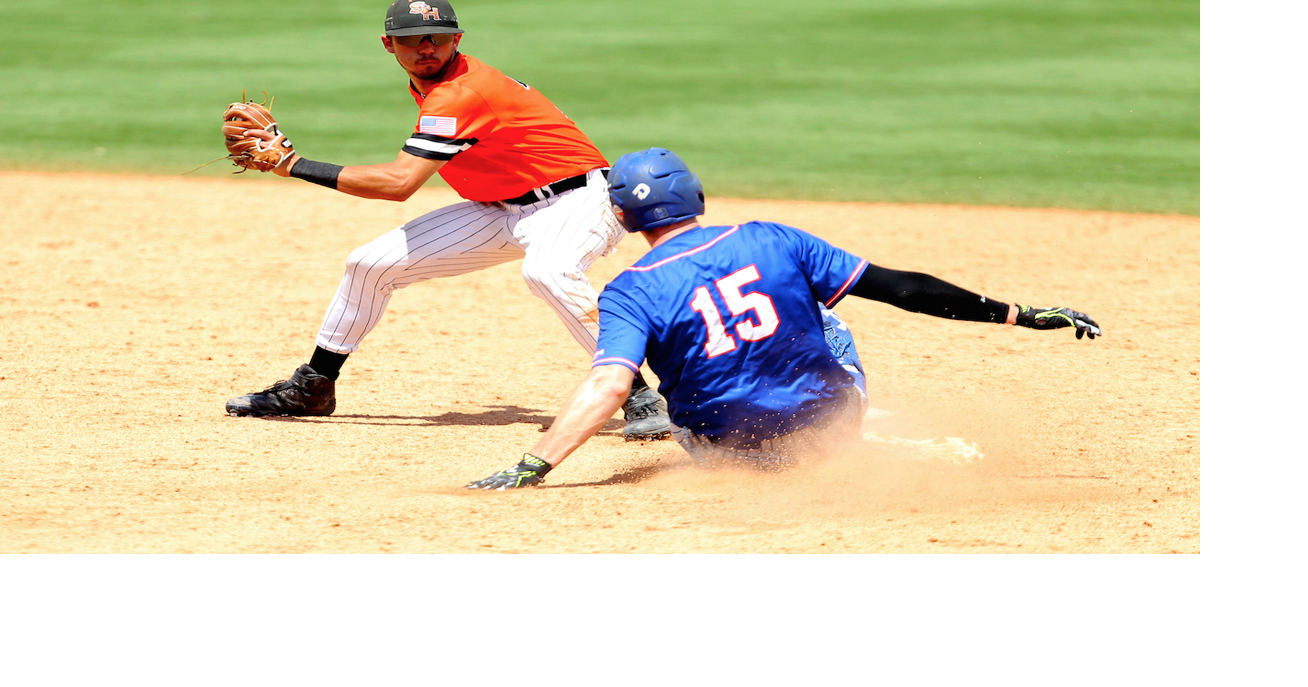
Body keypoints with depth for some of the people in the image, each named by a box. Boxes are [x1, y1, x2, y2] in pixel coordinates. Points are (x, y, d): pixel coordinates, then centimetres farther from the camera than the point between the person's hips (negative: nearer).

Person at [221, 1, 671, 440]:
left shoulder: (460, 95, -27)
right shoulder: (426, 85, 2)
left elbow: (398, 183, -34)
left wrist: (294, 165, -33)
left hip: (575, 200, -9)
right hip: (501, 208, 9)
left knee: (546, 271, -43)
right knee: (370, 264, 5)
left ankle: (640, 399, -36)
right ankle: (312, 387, 23)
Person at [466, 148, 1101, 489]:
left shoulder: (633, 292, -11)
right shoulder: (771, 242, -2)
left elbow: (608, 385, -27)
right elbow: (895, 286, -3)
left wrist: (530, 470, -33)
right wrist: (1019, 315, 0)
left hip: (734, 448, -2)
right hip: (835, 418, 2)